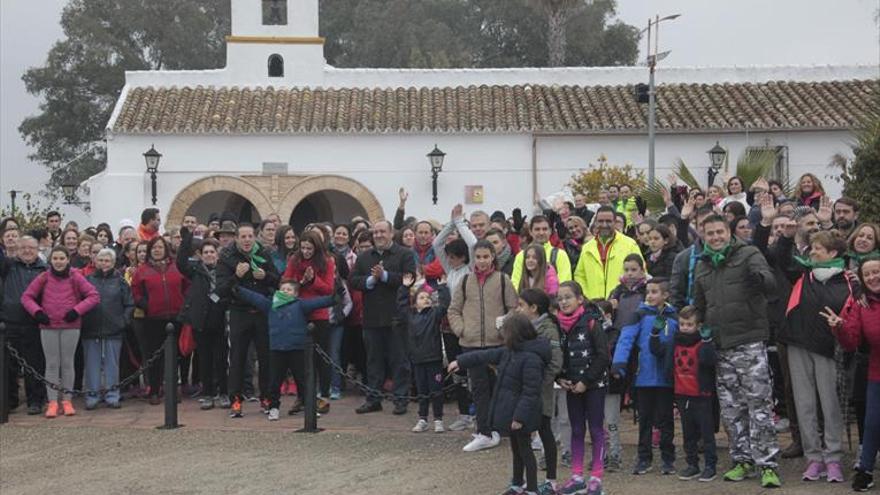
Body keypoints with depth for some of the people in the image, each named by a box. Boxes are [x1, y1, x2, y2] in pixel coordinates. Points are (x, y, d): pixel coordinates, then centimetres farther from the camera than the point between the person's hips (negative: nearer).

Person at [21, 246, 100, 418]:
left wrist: (77, 310, -11)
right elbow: (26, 297, 7)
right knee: (52, 364, 3)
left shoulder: (76, 277, -1)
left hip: (70, 326, -1)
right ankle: (52, 402, 6)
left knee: (67, 363, 6)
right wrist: (37, 311, -7)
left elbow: (94, 296, -3)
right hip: (48, 327, 1)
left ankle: (67, 401, 13)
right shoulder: (43, 278, 2)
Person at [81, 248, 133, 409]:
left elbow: (129, 304, 6)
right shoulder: (87, 280, 4)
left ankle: (112, 395, 11)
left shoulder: (120, 281, 5)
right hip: (91, 330, 0)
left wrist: (123, 321, -3)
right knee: (92, 364, 5)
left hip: (113, 330, 0)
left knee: (112, 363, 5)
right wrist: (82, 320, -3)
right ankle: (92, 395, 11)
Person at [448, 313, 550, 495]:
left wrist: (520, 416, -25)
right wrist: (461, 361, 23)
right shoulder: (510, 351, 6)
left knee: (524, 449, 1)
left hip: (521, 414, -9)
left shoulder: (531, 358, -25)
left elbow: (531, 392, -26)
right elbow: (486, 356, 19)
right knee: (516, 448, 20)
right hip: (510, 411, 9)